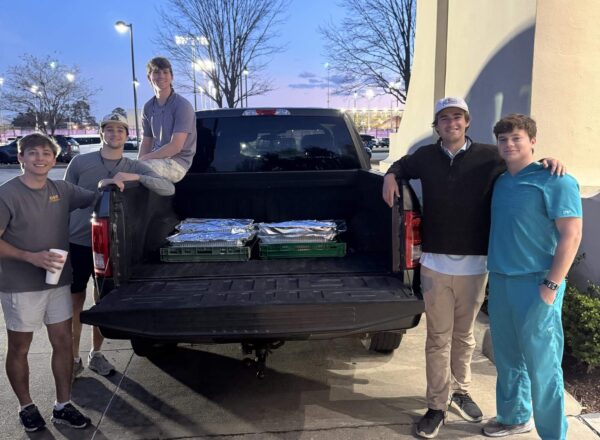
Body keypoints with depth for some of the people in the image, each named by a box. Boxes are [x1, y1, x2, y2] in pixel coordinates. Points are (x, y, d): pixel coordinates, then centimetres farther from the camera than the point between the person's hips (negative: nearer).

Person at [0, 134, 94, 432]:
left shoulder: (62, 190, 1)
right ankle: (26, 407, 31)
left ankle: (62, 406, 25)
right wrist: (31, 257, -24)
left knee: (63, 342, 10)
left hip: (59, 282, 5)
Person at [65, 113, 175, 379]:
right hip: (76, 243, -1)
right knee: (74, 302, 8)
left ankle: (96, 354, 30)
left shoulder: (134, 168, 3)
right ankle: (73, 359, 23)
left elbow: (169, 189, -10)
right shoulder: (80, 162, -1)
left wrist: (136, 177, -22)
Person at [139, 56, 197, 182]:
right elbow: (146, 143, 14)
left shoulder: (182, 105, -11)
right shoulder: (148, 107, 11)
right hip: (157, 159, 7)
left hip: (177, 163, -7)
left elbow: (175, 146, -17)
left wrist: (144, 158, -13)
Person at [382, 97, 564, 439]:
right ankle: (437, 406, 19)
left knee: (464, 335, 16)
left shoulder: (490, 157, -1)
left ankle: (461, 391, 38)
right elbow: (402, 165, 25)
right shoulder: (426, 157, 4)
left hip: (475, 265, 0)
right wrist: (391, 176, 4)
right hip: (435, 264, 0)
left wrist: (547, 162, -8)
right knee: (438, 339, 7)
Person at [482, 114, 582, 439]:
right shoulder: (500, 182, 14)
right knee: (507, 359, 17)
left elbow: (571, 235, -13)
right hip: (500, 281, 7)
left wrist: (551, 285, -17)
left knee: (541, 364, 1)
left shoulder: (554, 180, -9)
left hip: (535, 284, -7)